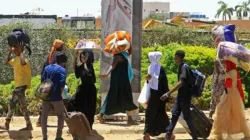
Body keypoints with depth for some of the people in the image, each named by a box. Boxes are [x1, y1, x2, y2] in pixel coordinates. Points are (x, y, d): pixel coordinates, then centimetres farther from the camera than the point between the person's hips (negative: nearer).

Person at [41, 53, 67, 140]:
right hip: (56, 97, -4)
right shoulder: (62, 69, -5)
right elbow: (62, 83, -16)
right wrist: (60, 93, -3)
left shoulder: (47, 67, 12)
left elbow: (43, 80, 10)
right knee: (61, 116, 11)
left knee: (44, 116, 11)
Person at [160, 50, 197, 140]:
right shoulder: (181, 66, 9)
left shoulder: (184, 67, -20)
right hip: (180, 95, 9)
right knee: (174, 114, 9)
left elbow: (181, 83, -30)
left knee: (187, 117, -2)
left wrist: (168, 94, -33)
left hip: (185, 96, -9)